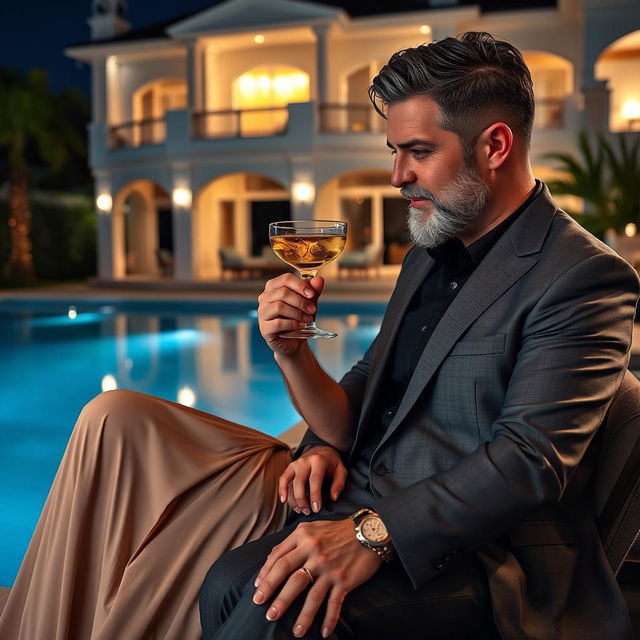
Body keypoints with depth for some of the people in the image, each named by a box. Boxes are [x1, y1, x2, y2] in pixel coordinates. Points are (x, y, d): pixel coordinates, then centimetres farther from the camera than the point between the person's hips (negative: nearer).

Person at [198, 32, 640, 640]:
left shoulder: (584, 276, -9)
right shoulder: (426, 259, 17)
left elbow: (531, 459, -20)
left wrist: (373, 532, -29)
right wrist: (291, 349, -4)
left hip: (474, 555, -6)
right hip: (369, 513, 7)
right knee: (228, 584, -21)